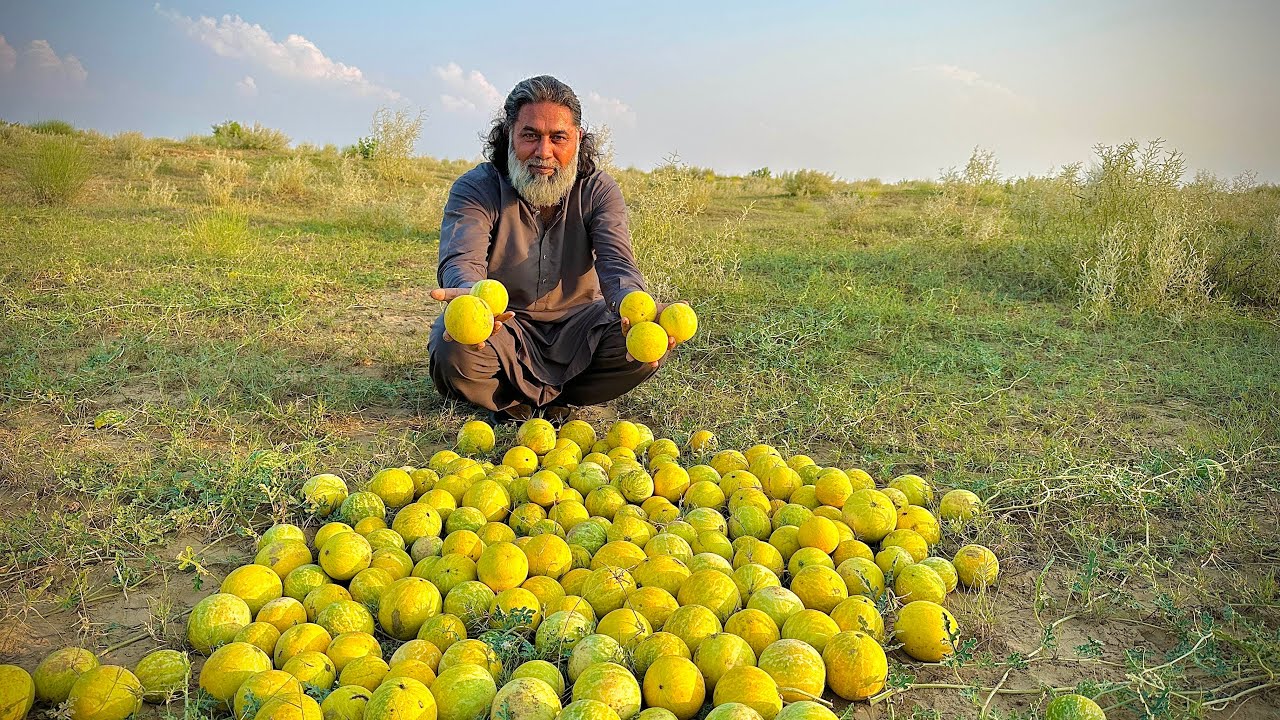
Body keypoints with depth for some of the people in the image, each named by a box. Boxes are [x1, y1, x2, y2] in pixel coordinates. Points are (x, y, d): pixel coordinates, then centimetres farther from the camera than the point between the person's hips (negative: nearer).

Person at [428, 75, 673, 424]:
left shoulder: (598, 190, -7)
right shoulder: (475, 189, -13)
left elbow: (616, 261, -22)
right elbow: (460, 260, -31)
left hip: (575, 323, 2)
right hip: (504, 326, -2)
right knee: (453, 349, -34)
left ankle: (553, 397, 0)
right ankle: (511, 402, 1)